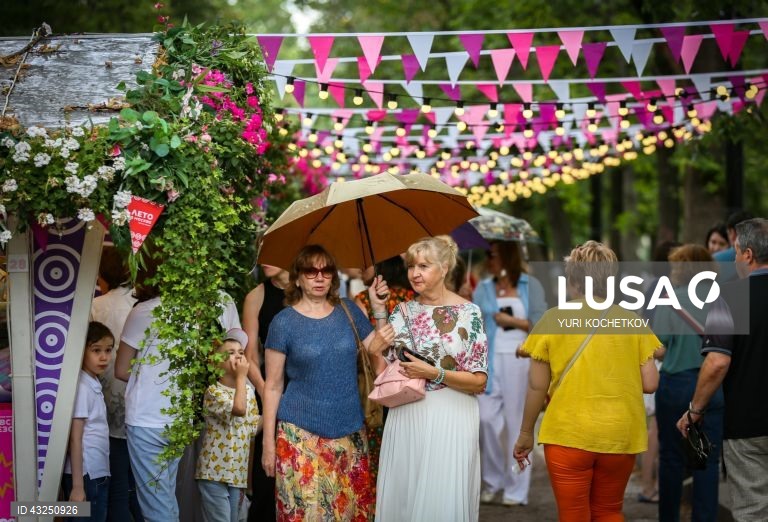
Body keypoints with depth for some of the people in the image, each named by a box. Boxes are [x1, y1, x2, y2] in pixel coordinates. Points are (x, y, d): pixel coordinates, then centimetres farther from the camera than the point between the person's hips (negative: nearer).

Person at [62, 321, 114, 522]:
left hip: (98, 474, 9)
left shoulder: (94, 384, 11)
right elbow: (75, 438, -17)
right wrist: (77, 486, -18)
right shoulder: (81, 387, -15)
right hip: (85, 475, -9)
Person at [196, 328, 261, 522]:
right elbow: (239, 409, -28)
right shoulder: (213, 391, -11)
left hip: (238, 472, 7)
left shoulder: (248, 391, 11)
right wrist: (241, 376, -20)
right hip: (214, 471, -7)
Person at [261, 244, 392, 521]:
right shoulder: (284, 322, -2)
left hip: (349, 432, 3)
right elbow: (273, 387, 0)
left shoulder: (348, 311, 7)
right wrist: (268, 442, -3)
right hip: (302, 435, -3)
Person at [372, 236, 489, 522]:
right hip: (404, 418, 4)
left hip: (450, 420, -4)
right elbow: (382, 367, 0)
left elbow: (479, 382, -5)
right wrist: (379, 313, -4)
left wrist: (434, 373, -15)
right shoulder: (403, 311, 7)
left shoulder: (468, 313, -4)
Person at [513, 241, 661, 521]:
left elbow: (537, 386, -2)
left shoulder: (553, 319, -3)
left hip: (568, 434, -2)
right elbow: (649, 383, 0)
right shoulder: (631, 320, 2)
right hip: (619, 435, 2)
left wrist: (525, 433, 10)